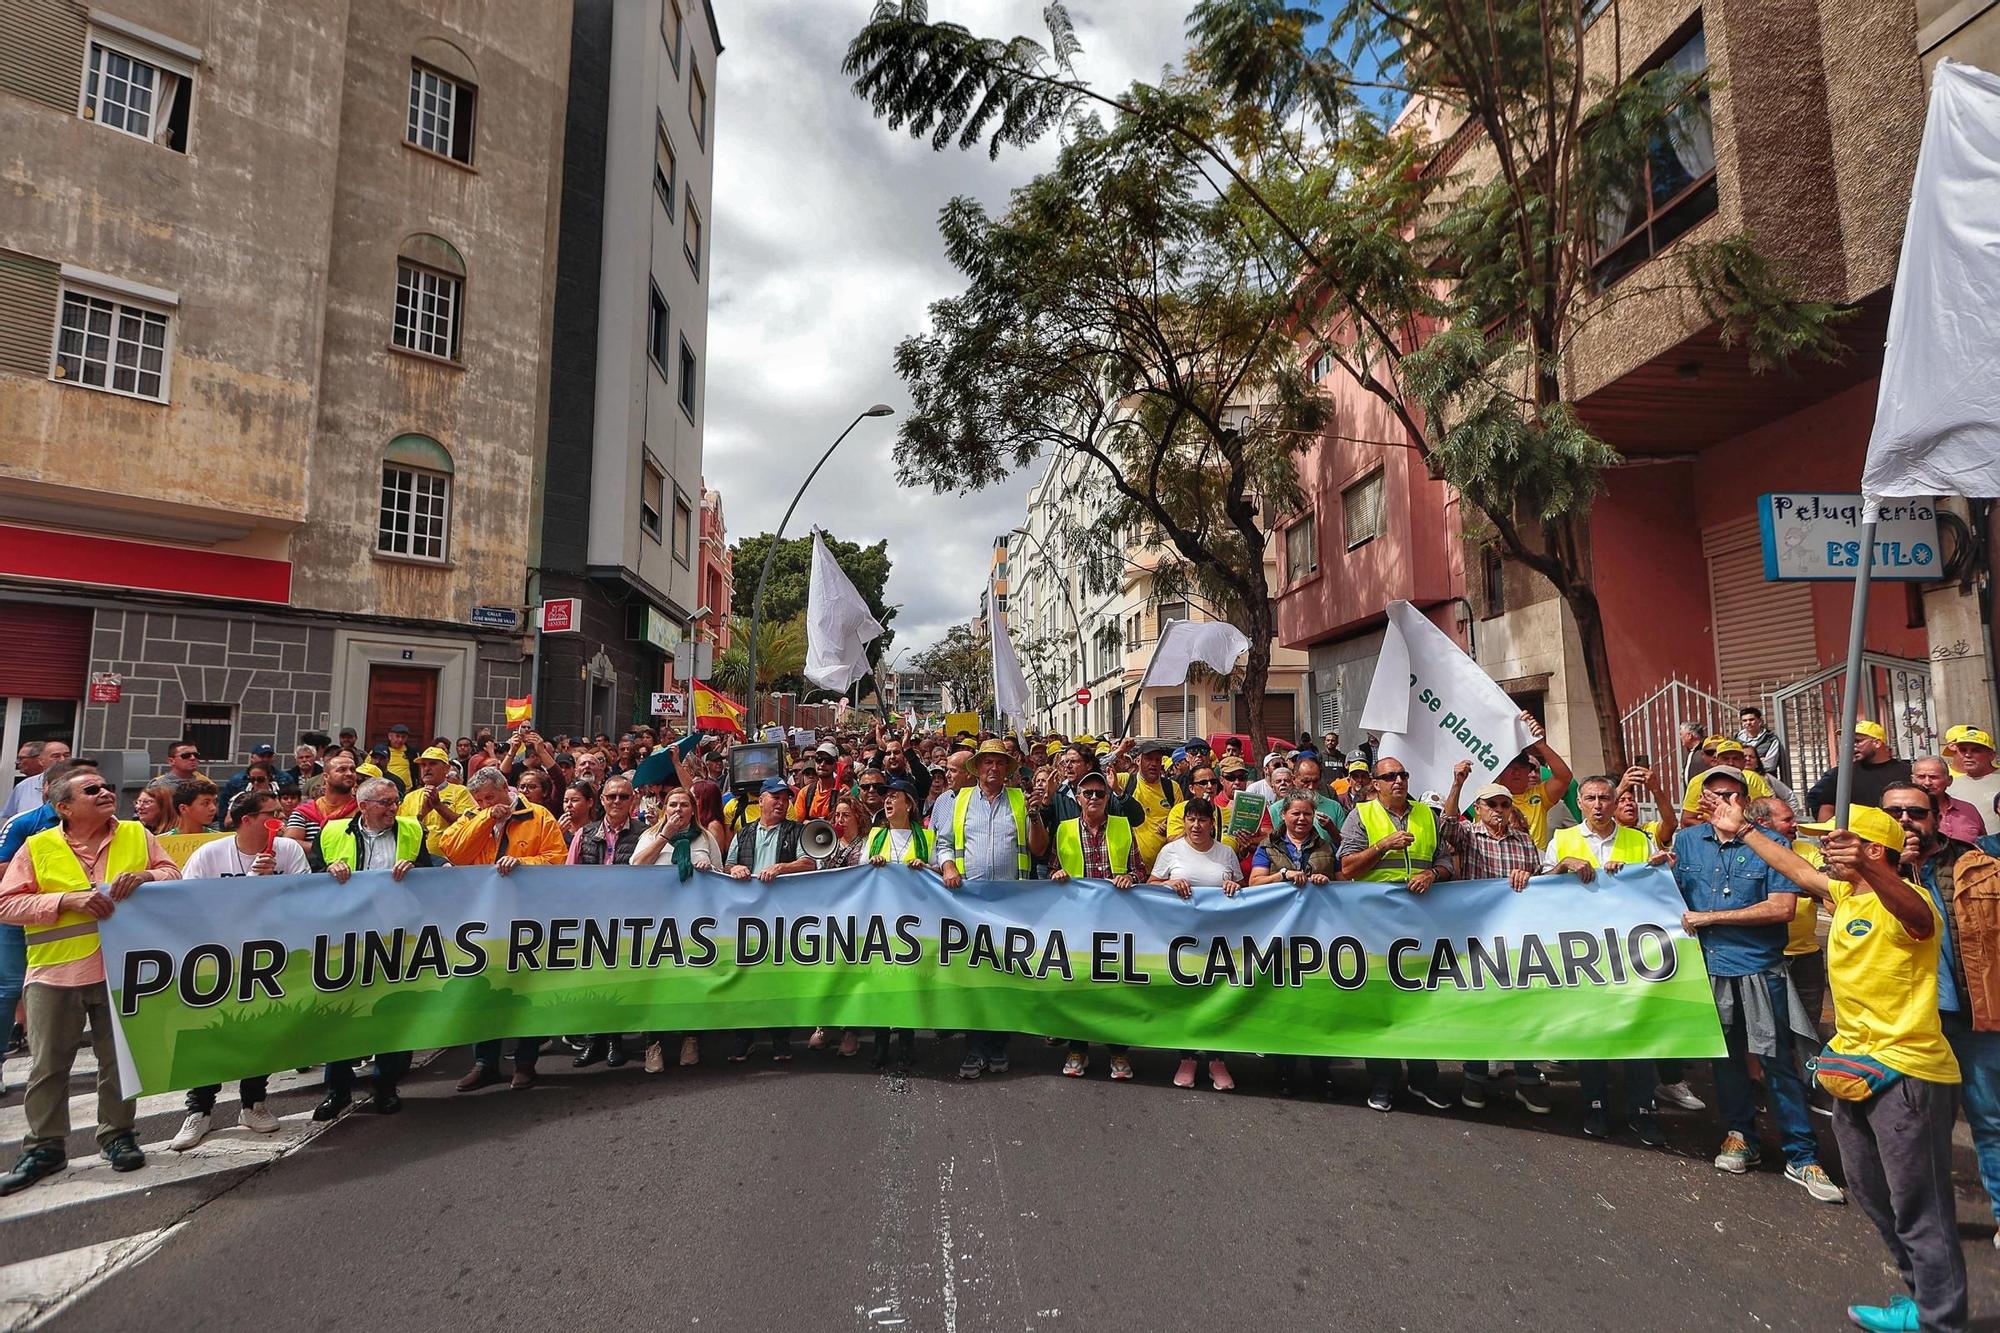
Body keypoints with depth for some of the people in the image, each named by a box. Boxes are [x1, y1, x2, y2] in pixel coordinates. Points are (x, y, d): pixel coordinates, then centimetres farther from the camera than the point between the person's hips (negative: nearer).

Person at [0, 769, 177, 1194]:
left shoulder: (137, 835, 4)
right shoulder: (37, 847, 0)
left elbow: (173, 874, 5)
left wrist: (146, 877, -16)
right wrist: (67, 899, -17)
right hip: (55, 973, -1)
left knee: (119, 1060, 10)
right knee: (48, 1066, 8)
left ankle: (117, 1135, 24)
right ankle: (44, 1147, 22)